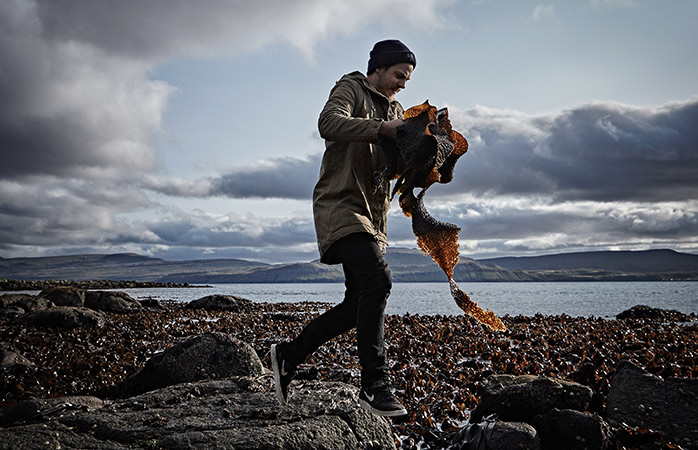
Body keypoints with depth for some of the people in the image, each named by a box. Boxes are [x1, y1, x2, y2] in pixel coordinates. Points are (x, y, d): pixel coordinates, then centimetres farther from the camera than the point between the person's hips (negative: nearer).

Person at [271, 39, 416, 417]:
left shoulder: (395, 110, 24)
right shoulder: (350, 89, 0)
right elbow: (329, 123, -22)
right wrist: (381, 128, -28)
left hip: (371, 215, 9)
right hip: (341, 205, -9)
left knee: (358, 304, 5)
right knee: (377, 280, -26)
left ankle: (288, 355, 20)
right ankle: (374, 386, -22)